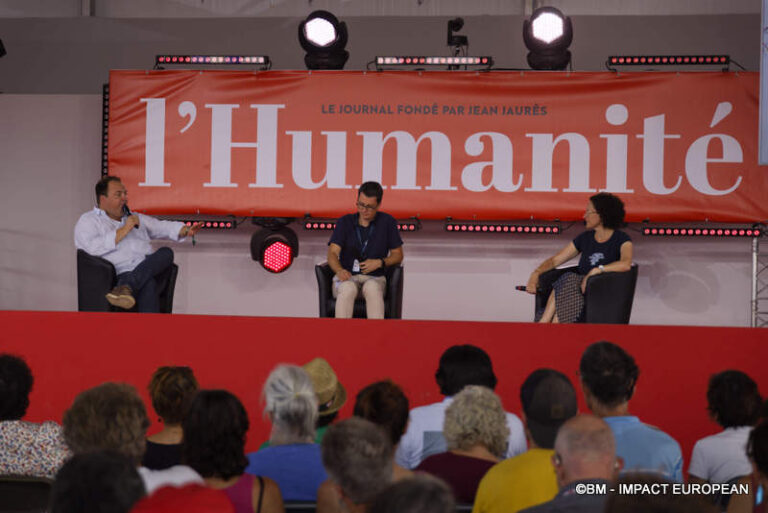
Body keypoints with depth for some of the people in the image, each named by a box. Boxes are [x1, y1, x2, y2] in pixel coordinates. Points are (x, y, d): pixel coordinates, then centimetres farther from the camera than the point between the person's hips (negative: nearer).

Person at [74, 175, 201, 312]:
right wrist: (124, 230, -6)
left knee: (166, 253, -29)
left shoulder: (136, 218, 32)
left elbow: (162, 227, 27)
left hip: (149, 270, 6)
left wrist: (186, 230, 6)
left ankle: (126, 287, -49)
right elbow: (92, 248, -8)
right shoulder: (87, 221, 11)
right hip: (121, 274, -6)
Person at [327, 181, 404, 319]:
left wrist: (380, 262, -10)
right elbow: (332, 253, -4)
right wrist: (339, 270, -27)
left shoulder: (387, 222, 6)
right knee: (348, 289, -36)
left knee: (372, 288, -37)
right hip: (346, 277, 0)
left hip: (374, 278, 0)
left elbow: (397, 255, 11)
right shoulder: (345, 222, 7)